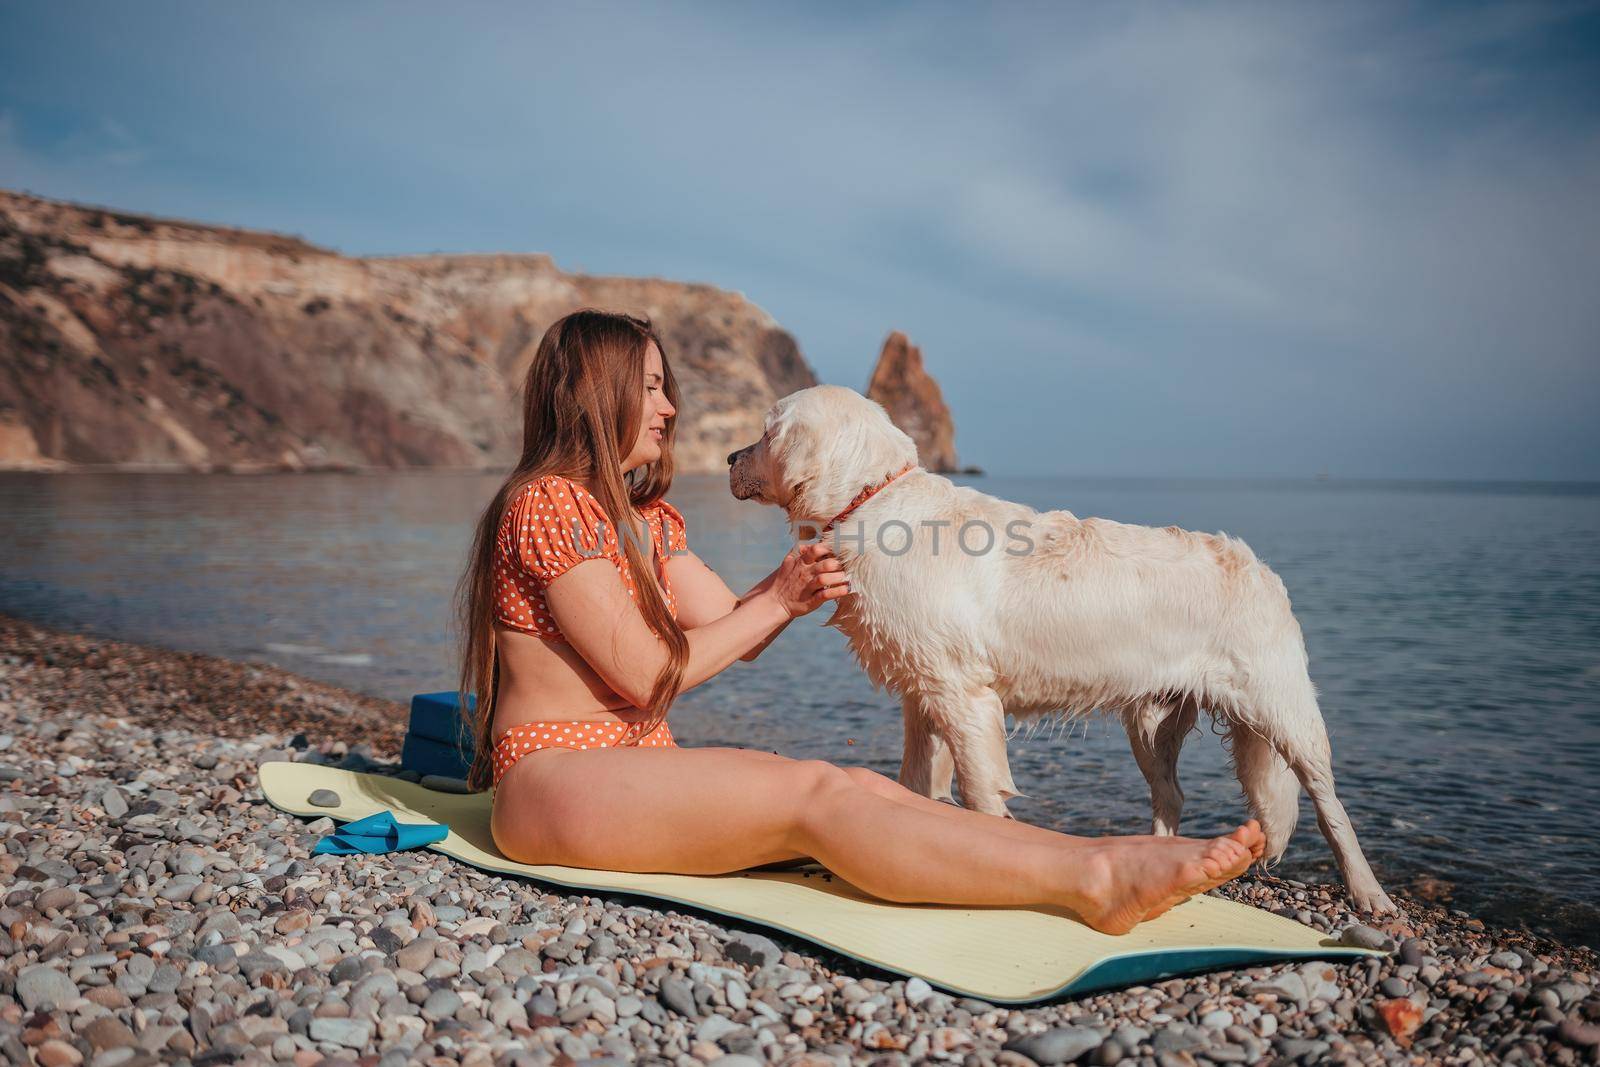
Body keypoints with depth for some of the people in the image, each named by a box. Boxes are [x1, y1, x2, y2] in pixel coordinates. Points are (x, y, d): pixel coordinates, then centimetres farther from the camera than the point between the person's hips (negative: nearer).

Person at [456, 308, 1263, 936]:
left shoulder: (647, 520, 19)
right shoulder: (548, 503, -11)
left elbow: (733, 634, 9)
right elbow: (646, 674, -15)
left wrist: (786, 589, -12)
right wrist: (778, 602, -8)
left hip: (641, 773, 8)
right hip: (556, 782, -8)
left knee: (860, 786, -16)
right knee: (815, 794, -27)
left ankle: (1106, 860, -28)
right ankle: (1093, 883, -37)